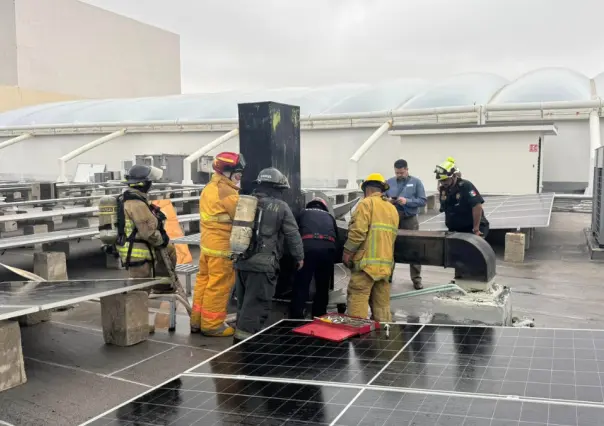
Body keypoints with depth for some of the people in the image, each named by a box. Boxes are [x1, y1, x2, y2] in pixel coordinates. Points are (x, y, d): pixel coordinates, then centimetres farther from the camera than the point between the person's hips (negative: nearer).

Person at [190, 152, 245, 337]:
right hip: (222, 246, -10)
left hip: (208, 244, 10)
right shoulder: (227, 192, -17)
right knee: (219, 286, -1)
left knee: (204, 281, 15)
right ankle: (212, 324, 7)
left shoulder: (209, 188, 13)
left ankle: (197, 321, 24)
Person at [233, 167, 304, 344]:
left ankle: (240, 337, 30)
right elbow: (293, 235, 0)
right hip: (263, 265, -6)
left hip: (242, 262, 7)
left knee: (244, 304, 19)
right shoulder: (280, 207, -4)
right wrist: (299, 257, 13)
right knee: (255, 307, -2)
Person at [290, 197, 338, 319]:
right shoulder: (329, 216, 33)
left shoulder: (303, 213, 28)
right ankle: (319, 317, 17)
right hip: (328, 248, 2)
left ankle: (296, 318, -5)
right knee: (323, 287, 14)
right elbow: (336, 236, 31)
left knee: (301, 286, 0)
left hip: (308, 246, -2)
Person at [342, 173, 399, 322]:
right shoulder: (392, 208, 19)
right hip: (386, 263, 8)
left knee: (357, 300, -7)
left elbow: (358, 231, -14)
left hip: (367, 261, -8)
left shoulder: (366, 203, -4)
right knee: (382, 303, 10)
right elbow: (391, 235, 16)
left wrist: (348, 252, -7)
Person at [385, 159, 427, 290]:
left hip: (410, 220, -2)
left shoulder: (416, 182, 2)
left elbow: (423, 201, -3)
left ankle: (416, 278, 7)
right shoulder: (389, 182, 9)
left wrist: (407, 201, -16)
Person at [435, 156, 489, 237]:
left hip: (471, 229, -6)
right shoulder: (443, 190, 2)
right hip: (456, 230, 7)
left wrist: (476, 229, -23)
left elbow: (477, 206, -23)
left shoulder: (466, 186, -18)